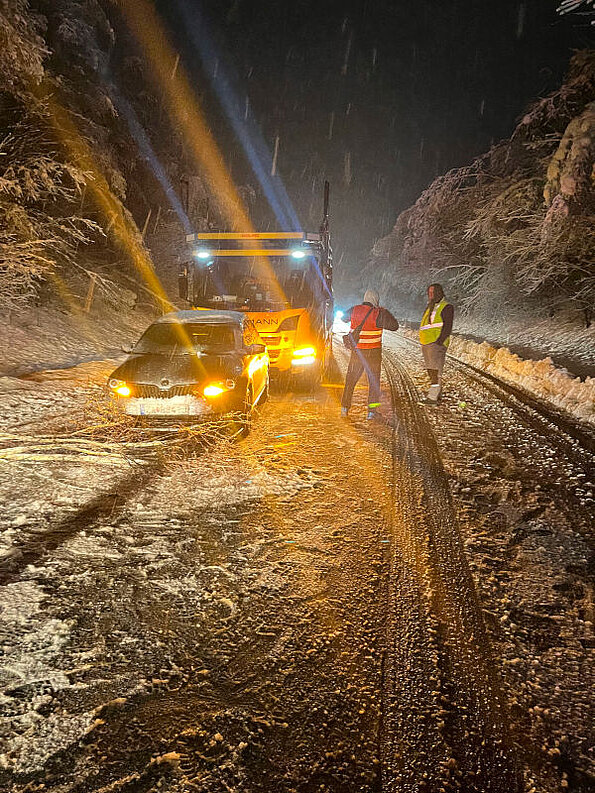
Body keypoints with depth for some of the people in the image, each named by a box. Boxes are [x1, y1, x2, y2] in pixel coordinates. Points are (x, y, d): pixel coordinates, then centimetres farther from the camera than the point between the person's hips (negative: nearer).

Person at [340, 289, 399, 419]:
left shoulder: (355, 310, -1)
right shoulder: (378, 314, -13)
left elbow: (344, 318, 19)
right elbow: (394, 326, -9)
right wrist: (386, 313, 5)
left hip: (357, 351, 3)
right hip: (373, 352, -3)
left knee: (350, 380, 15)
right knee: (374, 381, 8)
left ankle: (345, 408, 20)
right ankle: (371, 411, 5)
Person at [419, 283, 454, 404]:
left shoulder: (446, 307, -4)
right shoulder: (430, 307, 22)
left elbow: (448, 327, -12)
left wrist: (439, 341, -21)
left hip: (437, 344, -9)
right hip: (426, 344, 9)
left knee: (435, 370, -13)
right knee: (430, 369, 12)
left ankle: (433, 397, -16)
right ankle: (438, 391, 23)